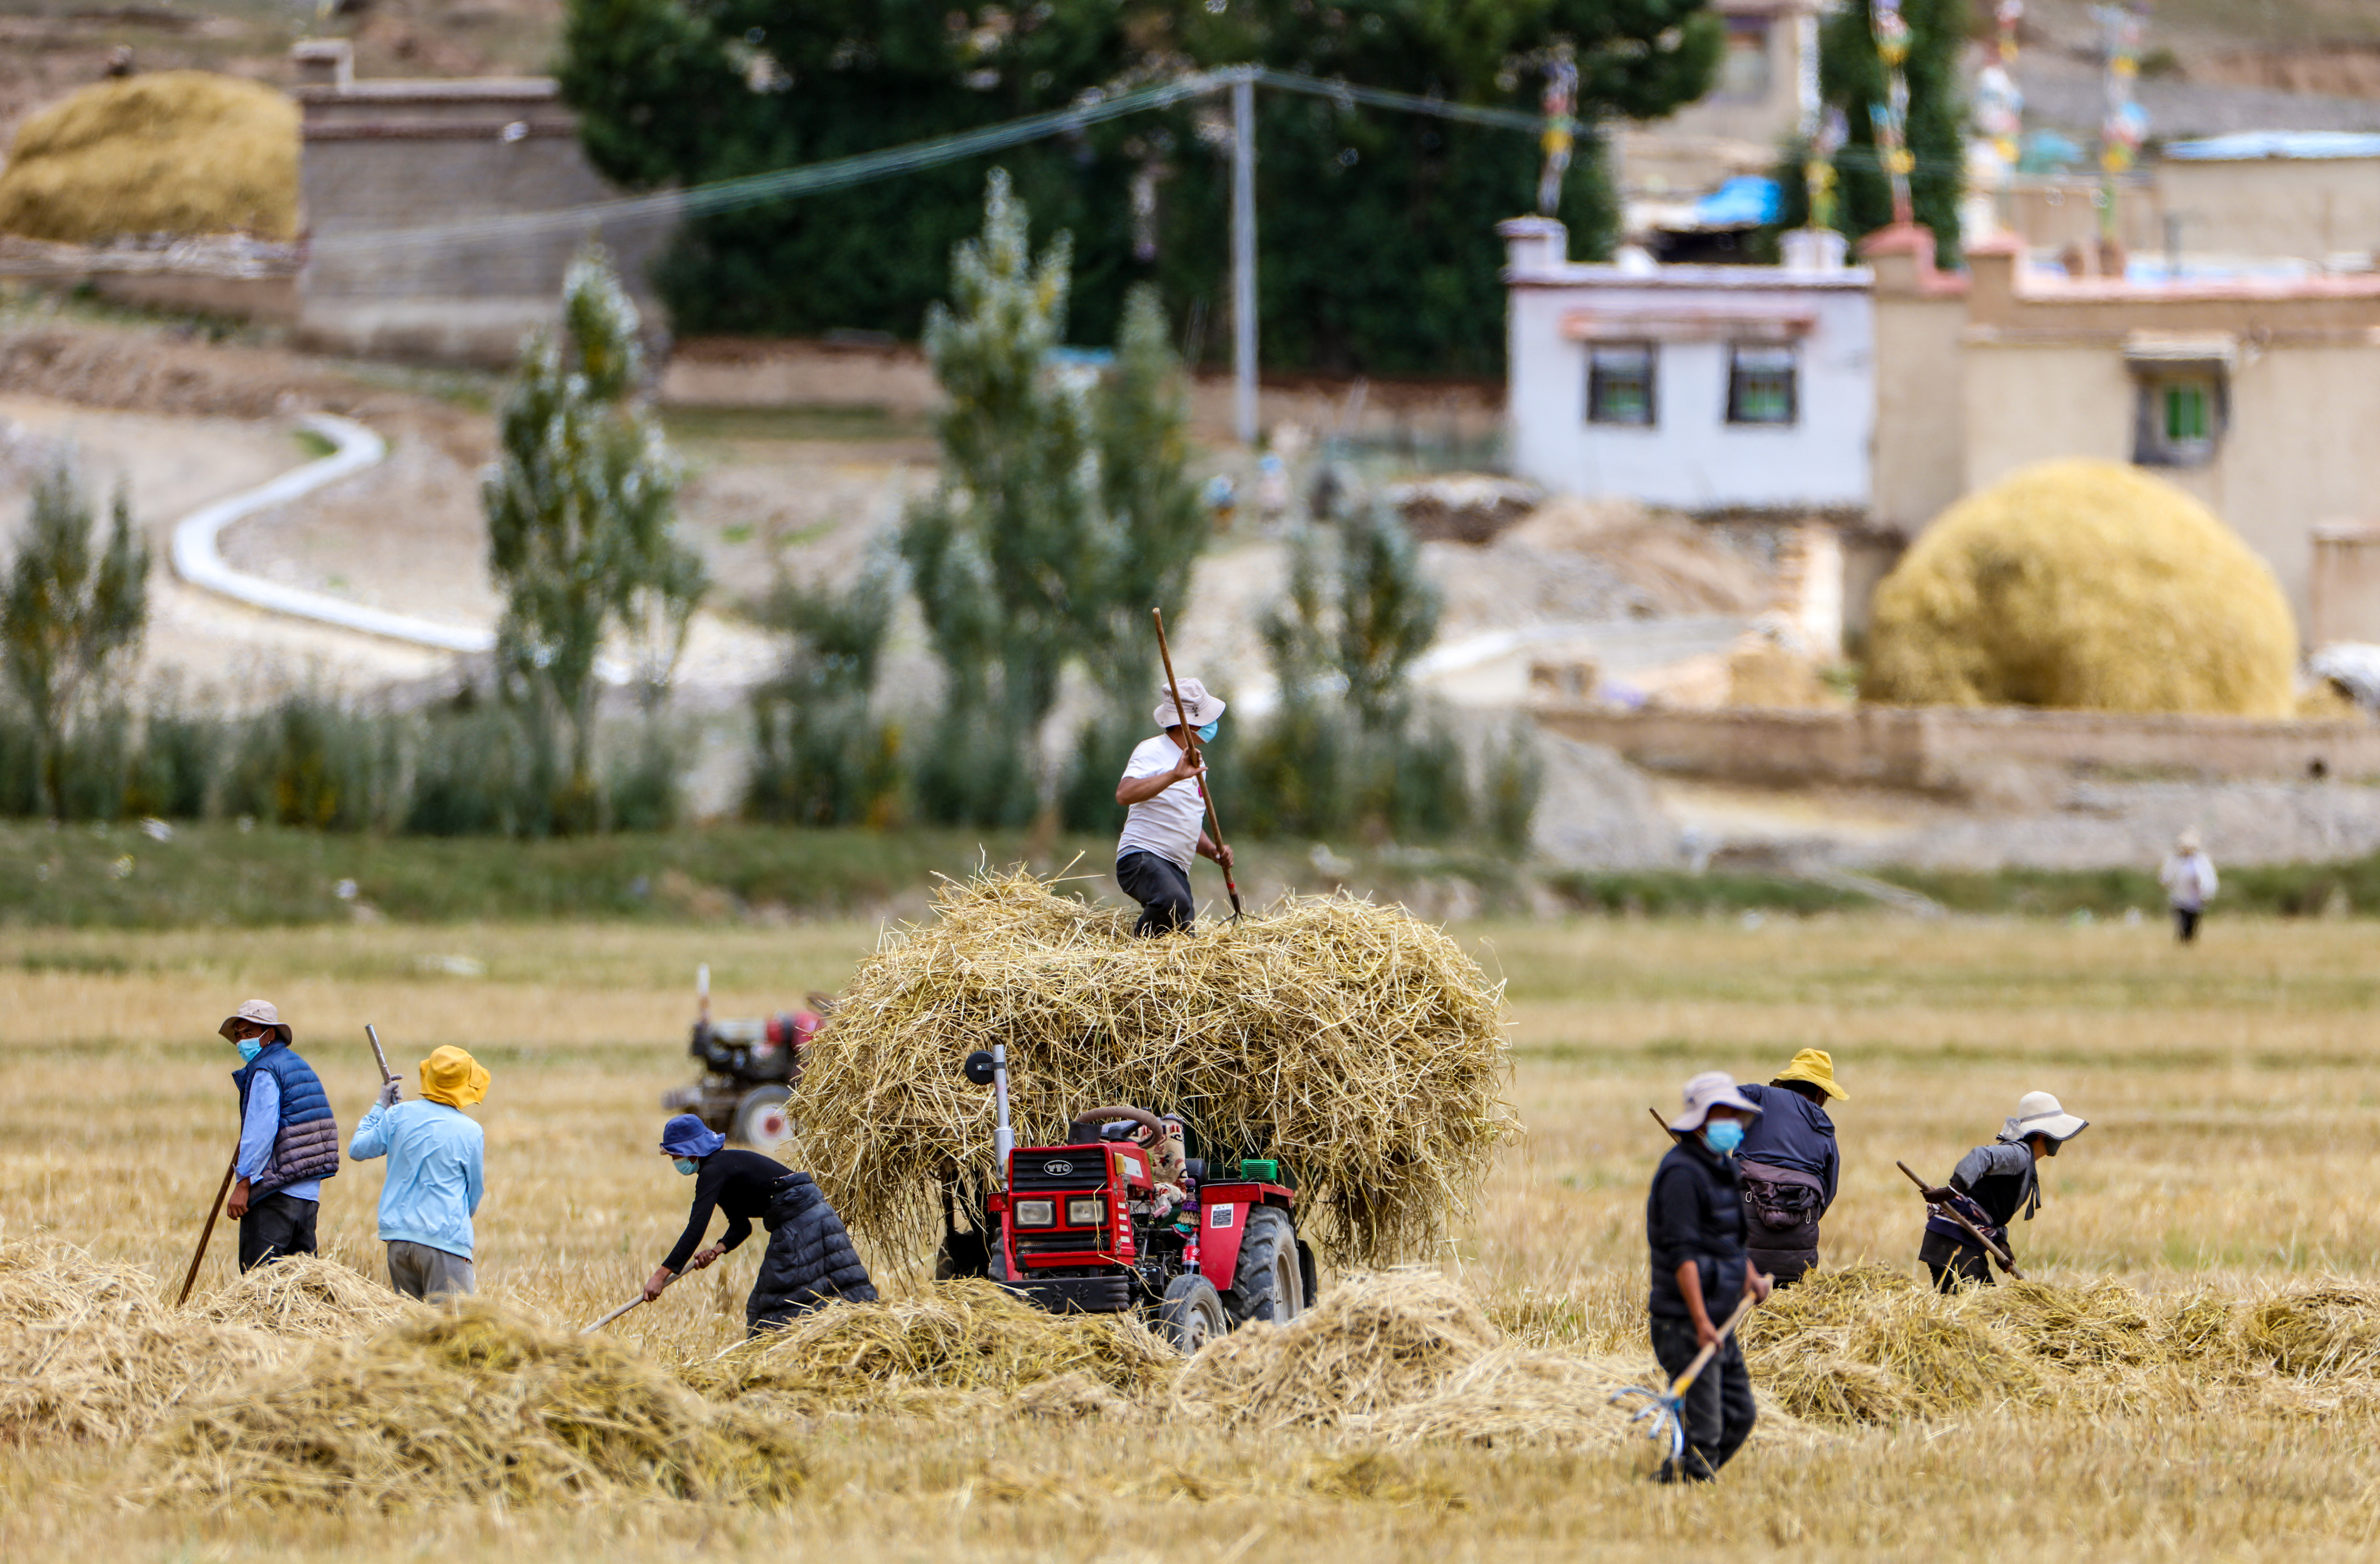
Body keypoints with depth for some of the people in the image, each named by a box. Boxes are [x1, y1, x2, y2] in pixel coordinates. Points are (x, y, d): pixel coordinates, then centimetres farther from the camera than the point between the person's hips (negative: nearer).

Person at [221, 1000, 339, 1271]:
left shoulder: (266, 1071, -8)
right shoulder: (301, 1067, 19)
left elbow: (261, 1130, -17)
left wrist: (244, 1183, -18)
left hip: (275, 1193, -9)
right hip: (309, 1194, 9)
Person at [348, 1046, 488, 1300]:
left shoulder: (399, 1115, 1)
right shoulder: (470, 1132, -5)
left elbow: (357, 1150, 15)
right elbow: (475, 1193, 7)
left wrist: (380, 1108, 27)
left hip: (398, 1237, 4)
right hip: (445, 1239, -4)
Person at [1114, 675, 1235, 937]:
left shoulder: (1197, 765, 23)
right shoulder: (1152, 751, -5)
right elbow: (1124, 794, -24)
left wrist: (1214, 851, 12)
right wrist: (1174, 776, -30)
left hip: (1177, 871, 9)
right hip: (1141, 857, -9)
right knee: (1174, 904, -38)